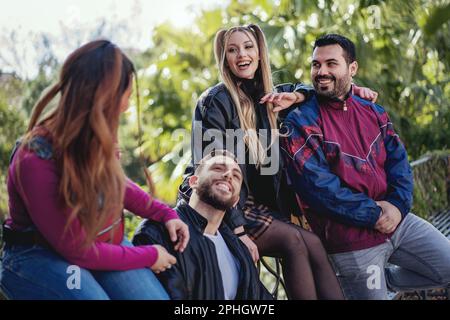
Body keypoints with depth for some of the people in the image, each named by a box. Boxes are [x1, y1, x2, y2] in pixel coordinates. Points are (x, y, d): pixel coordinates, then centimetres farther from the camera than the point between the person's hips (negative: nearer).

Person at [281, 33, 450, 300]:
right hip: (351, 240, -6)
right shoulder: (300, 122, -10)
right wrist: (373, 215, -19)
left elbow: (399, 161, 6)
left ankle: (385, 280, 25)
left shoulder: (374, 113, 9)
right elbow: (315, 183, -19)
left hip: (395, 220, 6)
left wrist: (397, 204, -14)